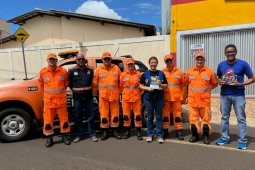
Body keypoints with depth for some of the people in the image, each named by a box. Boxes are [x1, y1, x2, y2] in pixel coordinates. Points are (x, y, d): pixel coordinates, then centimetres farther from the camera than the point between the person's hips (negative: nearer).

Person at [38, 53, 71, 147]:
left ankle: (65, 136, 25)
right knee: (48, 120, 5)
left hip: (61, 100, 0)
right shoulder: (43, 72, -1)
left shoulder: (63, 71, -4)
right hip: (48, 100, 1)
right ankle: (49, 138, 21)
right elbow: (41, 85, 13)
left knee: (64, 118, 9)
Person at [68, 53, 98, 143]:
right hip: (77, 98, -1)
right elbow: (69, 83, 8)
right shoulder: (71, 70, -1)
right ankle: (78, 135, 21)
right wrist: (75, 90, 6)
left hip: (89, 97, 1)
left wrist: (88, 89, 8)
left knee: (90, 116, 7)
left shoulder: (90, 70, 4)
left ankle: (92, 134, 18)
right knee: (78, 117, 8)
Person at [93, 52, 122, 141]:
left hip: (114, 95, 1)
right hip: (103, 96, 0)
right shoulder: (98, 70, 1)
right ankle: (105, 132, 19)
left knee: (115, 113, 9)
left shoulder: (116, 68, 3)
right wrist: (102, 88, 3)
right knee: (104, 114, 5)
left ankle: (114, 131, 24)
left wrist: (117, 90, 6)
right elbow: (95, 83, 5)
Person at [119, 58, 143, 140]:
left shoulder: (139, 74, 0)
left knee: (137, 115, 3)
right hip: (126, 98, 1)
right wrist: (127, 92, 11)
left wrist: (137, 93, 5)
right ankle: (127, 132, 22)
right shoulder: (123, 75, 1)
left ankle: (138, 132, 16)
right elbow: (121, 86, 8)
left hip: (136, 98, -1)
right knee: (126, 115, 8)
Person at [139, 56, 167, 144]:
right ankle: (150, 135, 20)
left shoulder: (161, 73, 7)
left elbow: (166, 85, 10)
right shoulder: (145, 74, 4)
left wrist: (160, 84, -10)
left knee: (159, 117, 6)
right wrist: (147, 88, -14)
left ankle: (160, 135, 15)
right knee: (150, 117, 8)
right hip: (148, 98, 0)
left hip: (159, 98, 1)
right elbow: (141, 85, 3)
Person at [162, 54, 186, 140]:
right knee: (165, 115, 7)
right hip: (165, 97, 0)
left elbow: (182, 83, 13)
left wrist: (175, 89, 8)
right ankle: (165, 131, 20)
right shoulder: (162, 72, -1)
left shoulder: (179, 72, 4)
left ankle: (179, 132, 16)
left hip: (176, 97, 1)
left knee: (177, 114, 6)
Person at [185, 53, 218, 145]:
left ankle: (206, 136, 19)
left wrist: (206, 89, 4)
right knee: (193, 118, 8)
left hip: (205, 100, -1)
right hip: (192, 100, 2)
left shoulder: (210, 71, -2)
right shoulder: (189, 71, 4)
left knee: (206, 118, 6)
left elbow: (214, 84, 8)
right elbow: (186, 82, 19)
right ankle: (194, 135, 21)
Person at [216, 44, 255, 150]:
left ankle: (242, 141, 14)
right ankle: (224, 138, 24)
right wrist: (219, 82, -6)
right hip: (224, 95, 3)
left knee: (241, 118, 3)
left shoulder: (243, 64, -6)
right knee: (224, 117, 11)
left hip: (238, 95, -3)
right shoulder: (221, 65, 4)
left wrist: (240, 84, -16)